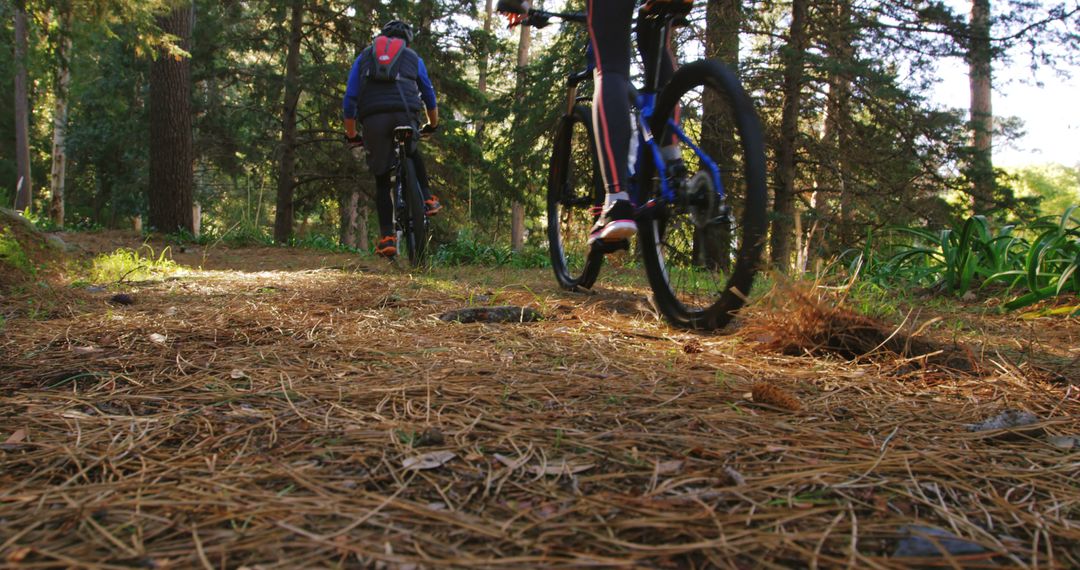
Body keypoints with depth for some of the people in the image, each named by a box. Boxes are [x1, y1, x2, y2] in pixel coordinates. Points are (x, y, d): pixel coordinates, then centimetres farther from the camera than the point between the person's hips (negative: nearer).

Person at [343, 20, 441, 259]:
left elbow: (349, 100, 19)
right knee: (413, 154, 34)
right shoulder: (413, 58, 25)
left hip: (372, 119, 0)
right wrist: (433, 124, 51)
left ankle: (387, 238, 2)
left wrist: (351, 135, 29)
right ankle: (427, 198, 20)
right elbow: (429, 96, 34)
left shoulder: (364, 56, 25)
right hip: (404, 115, 0)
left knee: (382, 181, 10)